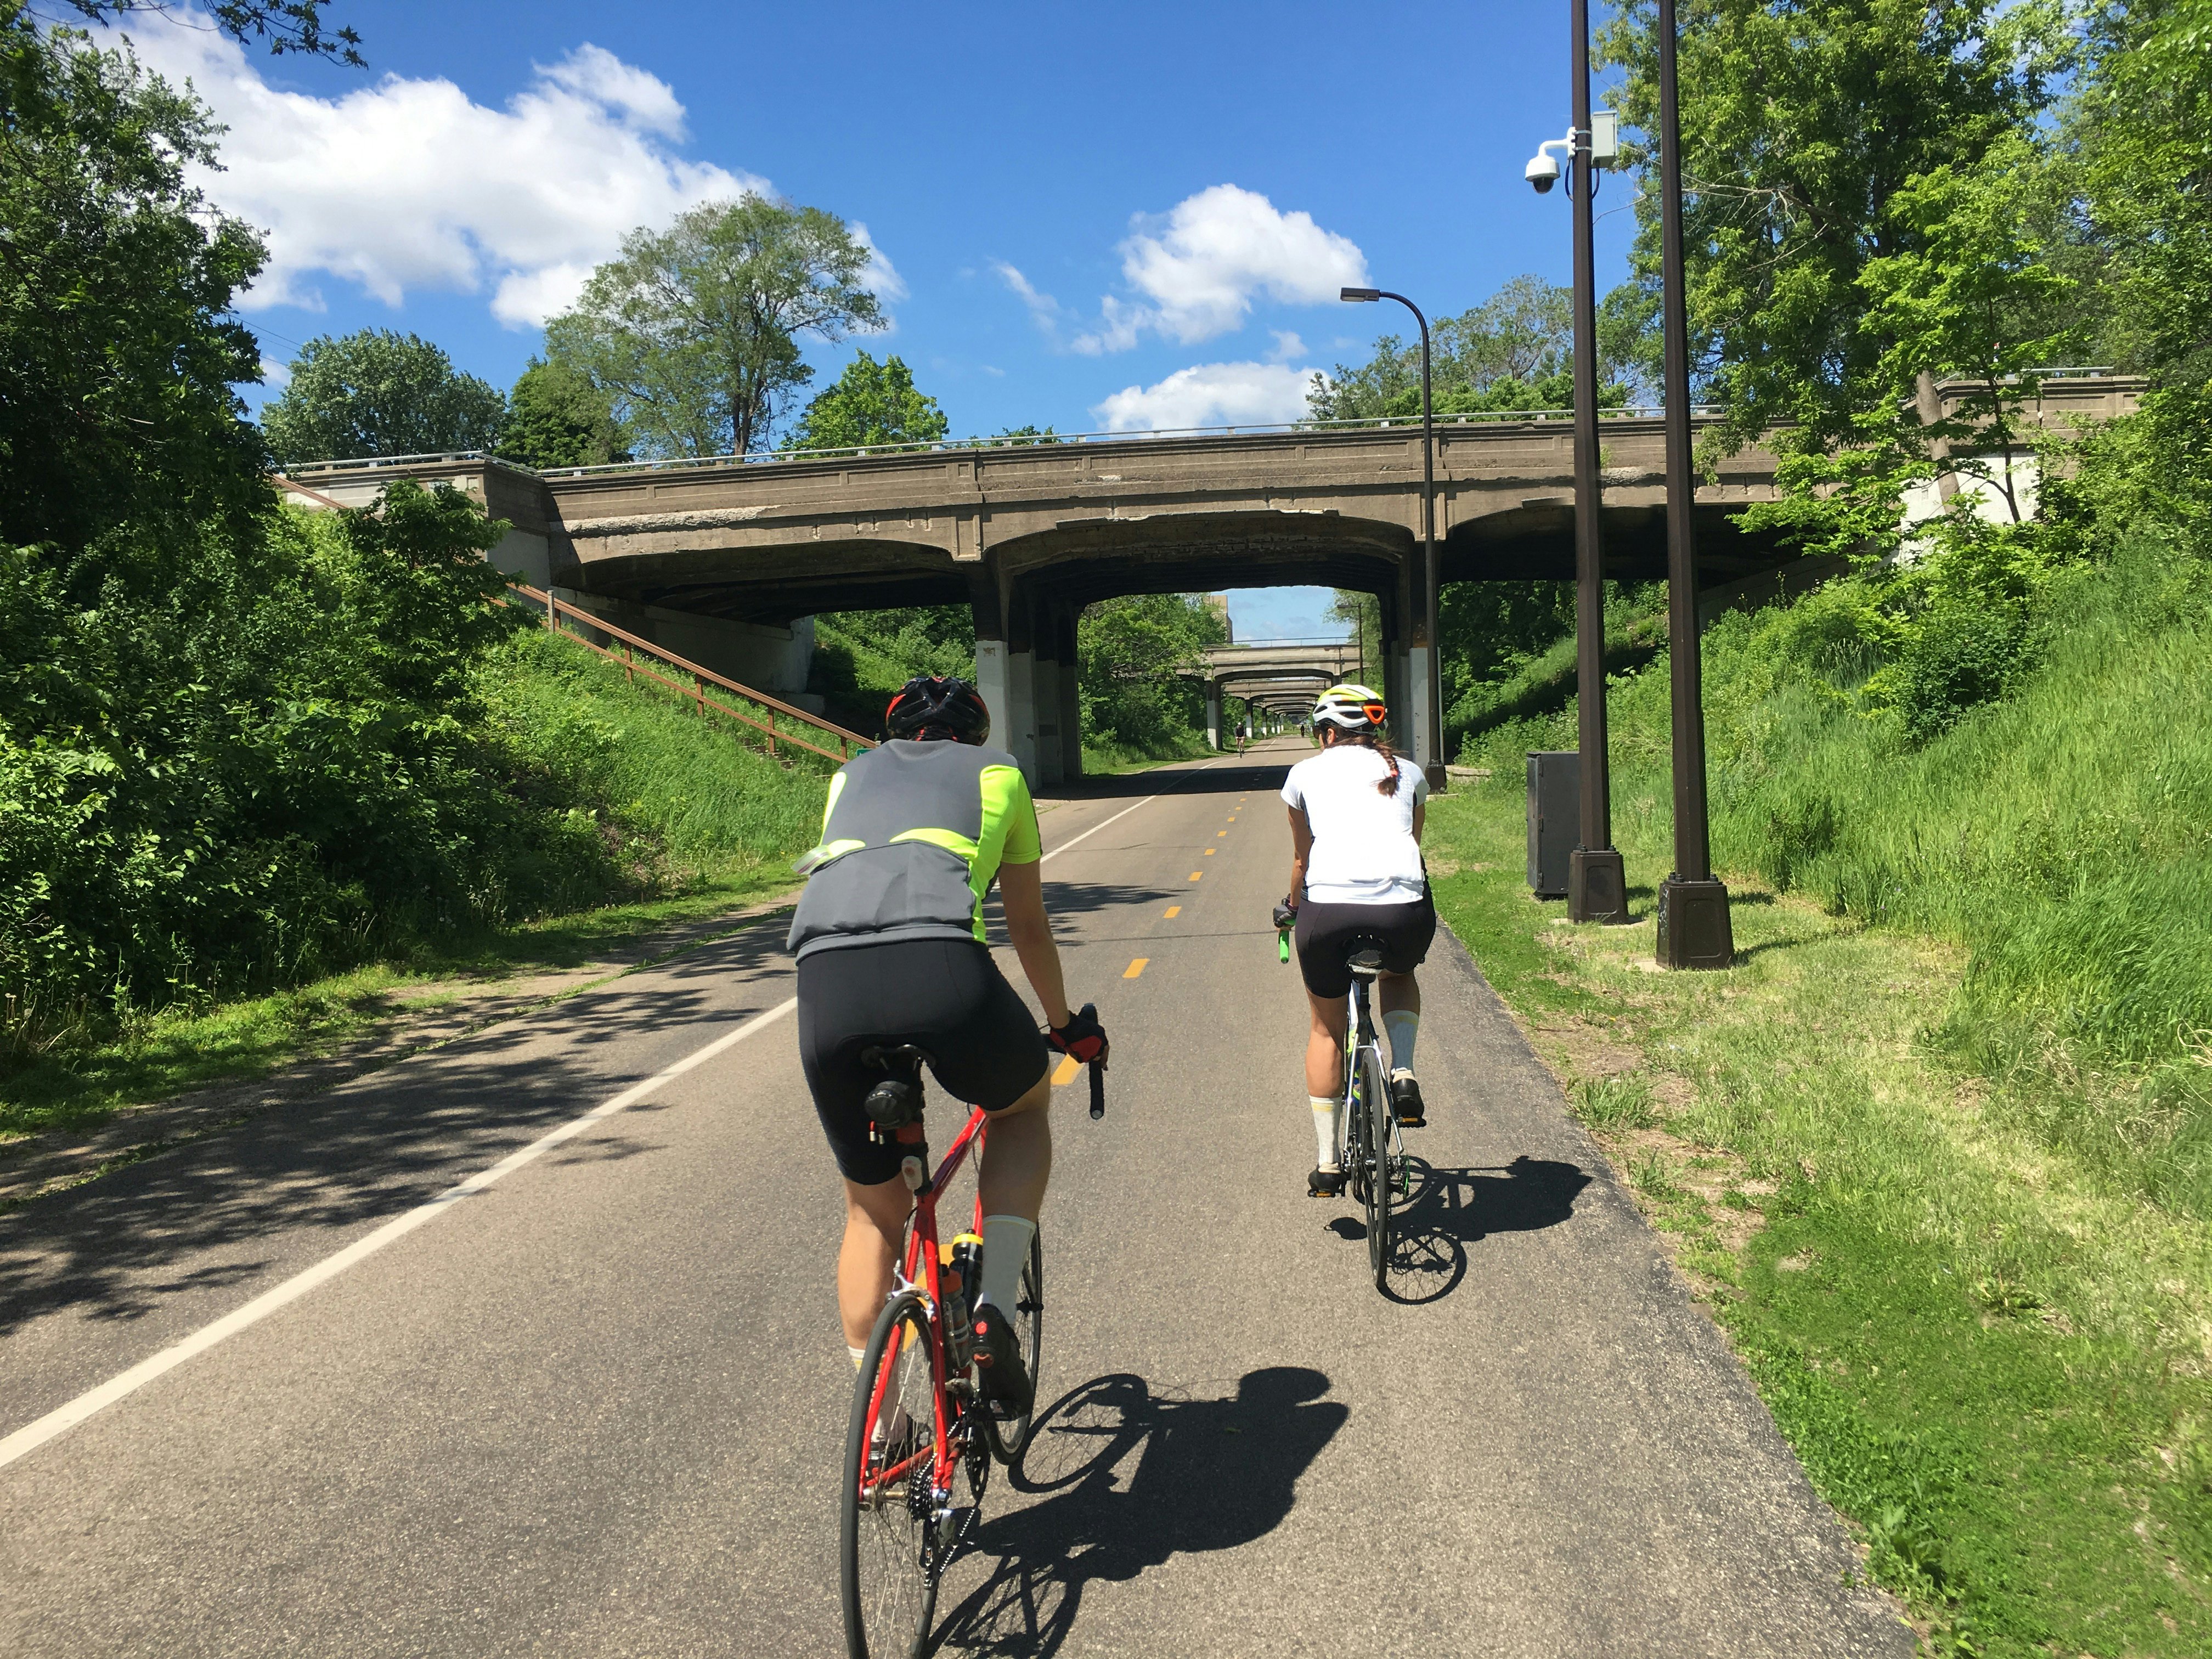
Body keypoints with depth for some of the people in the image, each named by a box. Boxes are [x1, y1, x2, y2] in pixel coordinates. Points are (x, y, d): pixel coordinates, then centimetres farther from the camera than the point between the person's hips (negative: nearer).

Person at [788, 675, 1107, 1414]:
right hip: (941, 965, -3)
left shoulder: (851, 775, 35)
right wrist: (1066, 1024, 50)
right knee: (1024, 1104, 30)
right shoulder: (997, 773, 28)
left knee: (873, 1210, 23)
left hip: (824, 977, 3)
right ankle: (994, 1312, 14)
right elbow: (1029, 927, 34)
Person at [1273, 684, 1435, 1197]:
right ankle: (1404, 1075, 15)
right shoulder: (1408, 774, 23)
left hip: (1328, 911, -1)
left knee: (1327, 1030, 23)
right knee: (1400, 974, 38)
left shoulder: (1307, 773, 19)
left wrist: (1293, 908, 49)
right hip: (1404, 911, 1)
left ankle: (1327, 1164, 24)